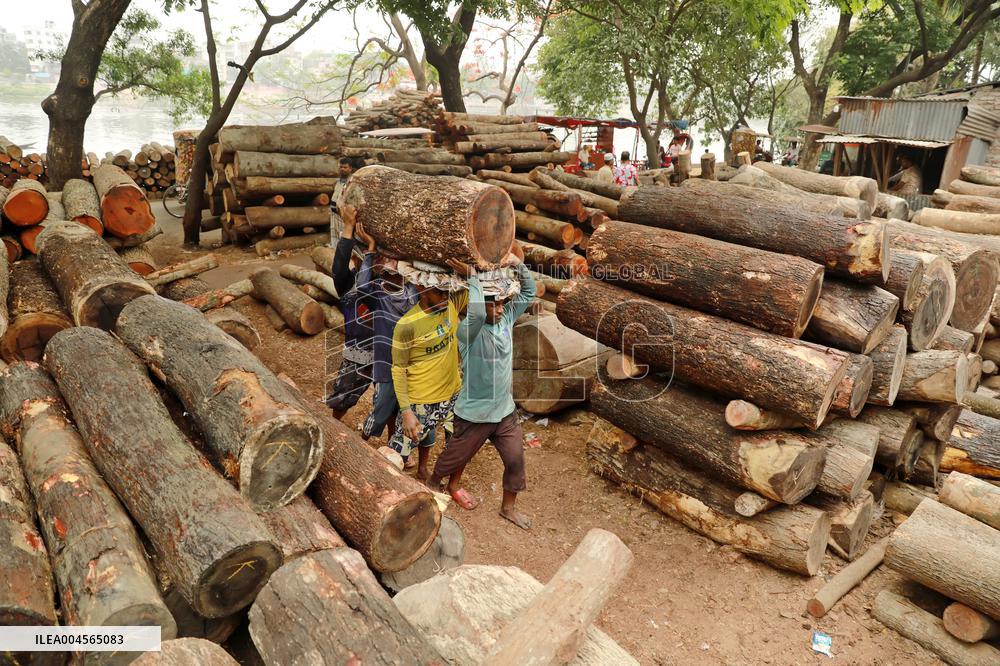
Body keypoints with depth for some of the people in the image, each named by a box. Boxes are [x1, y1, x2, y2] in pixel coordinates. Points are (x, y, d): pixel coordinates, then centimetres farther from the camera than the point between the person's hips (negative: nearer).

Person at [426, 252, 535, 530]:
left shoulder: (506, 319, -4)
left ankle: (508, 507, 34)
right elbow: (476, 312, -49)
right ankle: (433, 482, 50)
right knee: (457, 456, 18)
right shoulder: (469, 330, -25)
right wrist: (475, 277, -36)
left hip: (505, 410, 6)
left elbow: (529, 293, -1)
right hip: (474, 413, -5)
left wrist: (518, 264, -16)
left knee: (516, 459, 11)